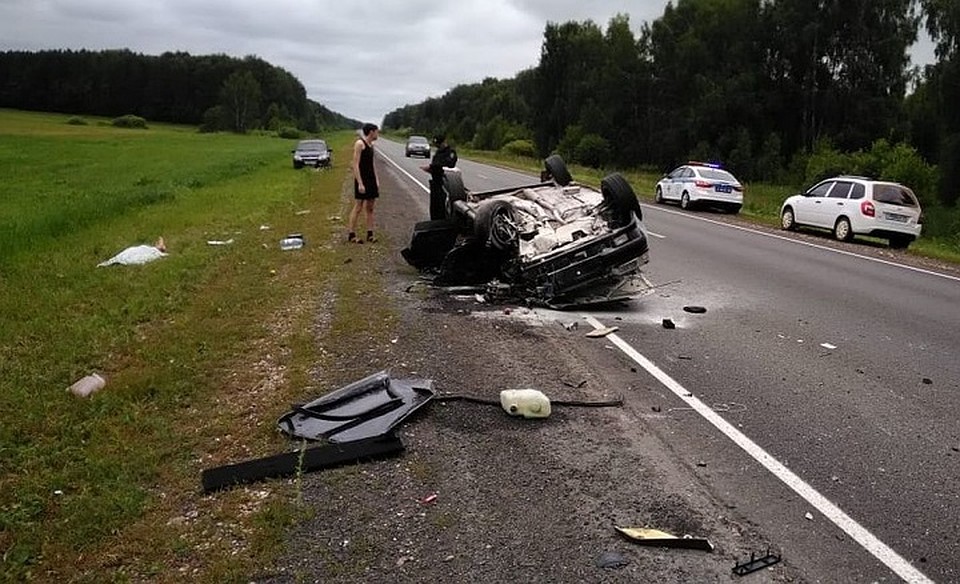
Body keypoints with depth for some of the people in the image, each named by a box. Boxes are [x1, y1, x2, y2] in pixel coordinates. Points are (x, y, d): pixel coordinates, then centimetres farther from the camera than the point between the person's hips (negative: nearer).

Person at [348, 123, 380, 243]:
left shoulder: (371, 145, 14)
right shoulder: (359, 144, -12)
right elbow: (356, 165, -17)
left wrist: (376, 180, 13)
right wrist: (360, 183, -22)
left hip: (371, 179, 8)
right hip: (362, 179, -8)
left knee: (370, 207, 8)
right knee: (358, 207, -5)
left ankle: (370, 234, 12)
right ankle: (351, 234, 1)